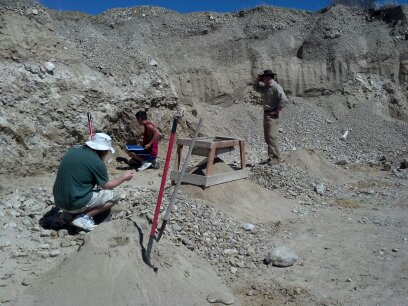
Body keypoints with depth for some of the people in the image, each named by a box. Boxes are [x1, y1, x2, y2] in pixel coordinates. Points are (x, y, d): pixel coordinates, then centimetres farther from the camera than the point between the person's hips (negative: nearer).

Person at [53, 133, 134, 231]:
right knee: (113, 197, 4)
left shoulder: (74, 149, 3)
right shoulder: (97, 162, -16)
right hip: (74, 203, -7)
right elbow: (106, 185, 0)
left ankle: (70, 212, 12)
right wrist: (124, 177, 15)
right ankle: (84, 217, -6)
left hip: (59, 200, 7)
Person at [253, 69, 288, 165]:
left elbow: (284, 100, -25)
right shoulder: (266, 88, 14)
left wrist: (277, 110, -18)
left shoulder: (276, 87, -14)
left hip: (272, 115, -10)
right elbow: (256, 87, 27)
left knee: (271, 137, -12)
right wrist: (258, 78, 11)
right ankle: (272, 156, 21)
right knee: (267, 137, 12)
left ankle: (276, 158, -7)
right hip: (266, 114, 10)